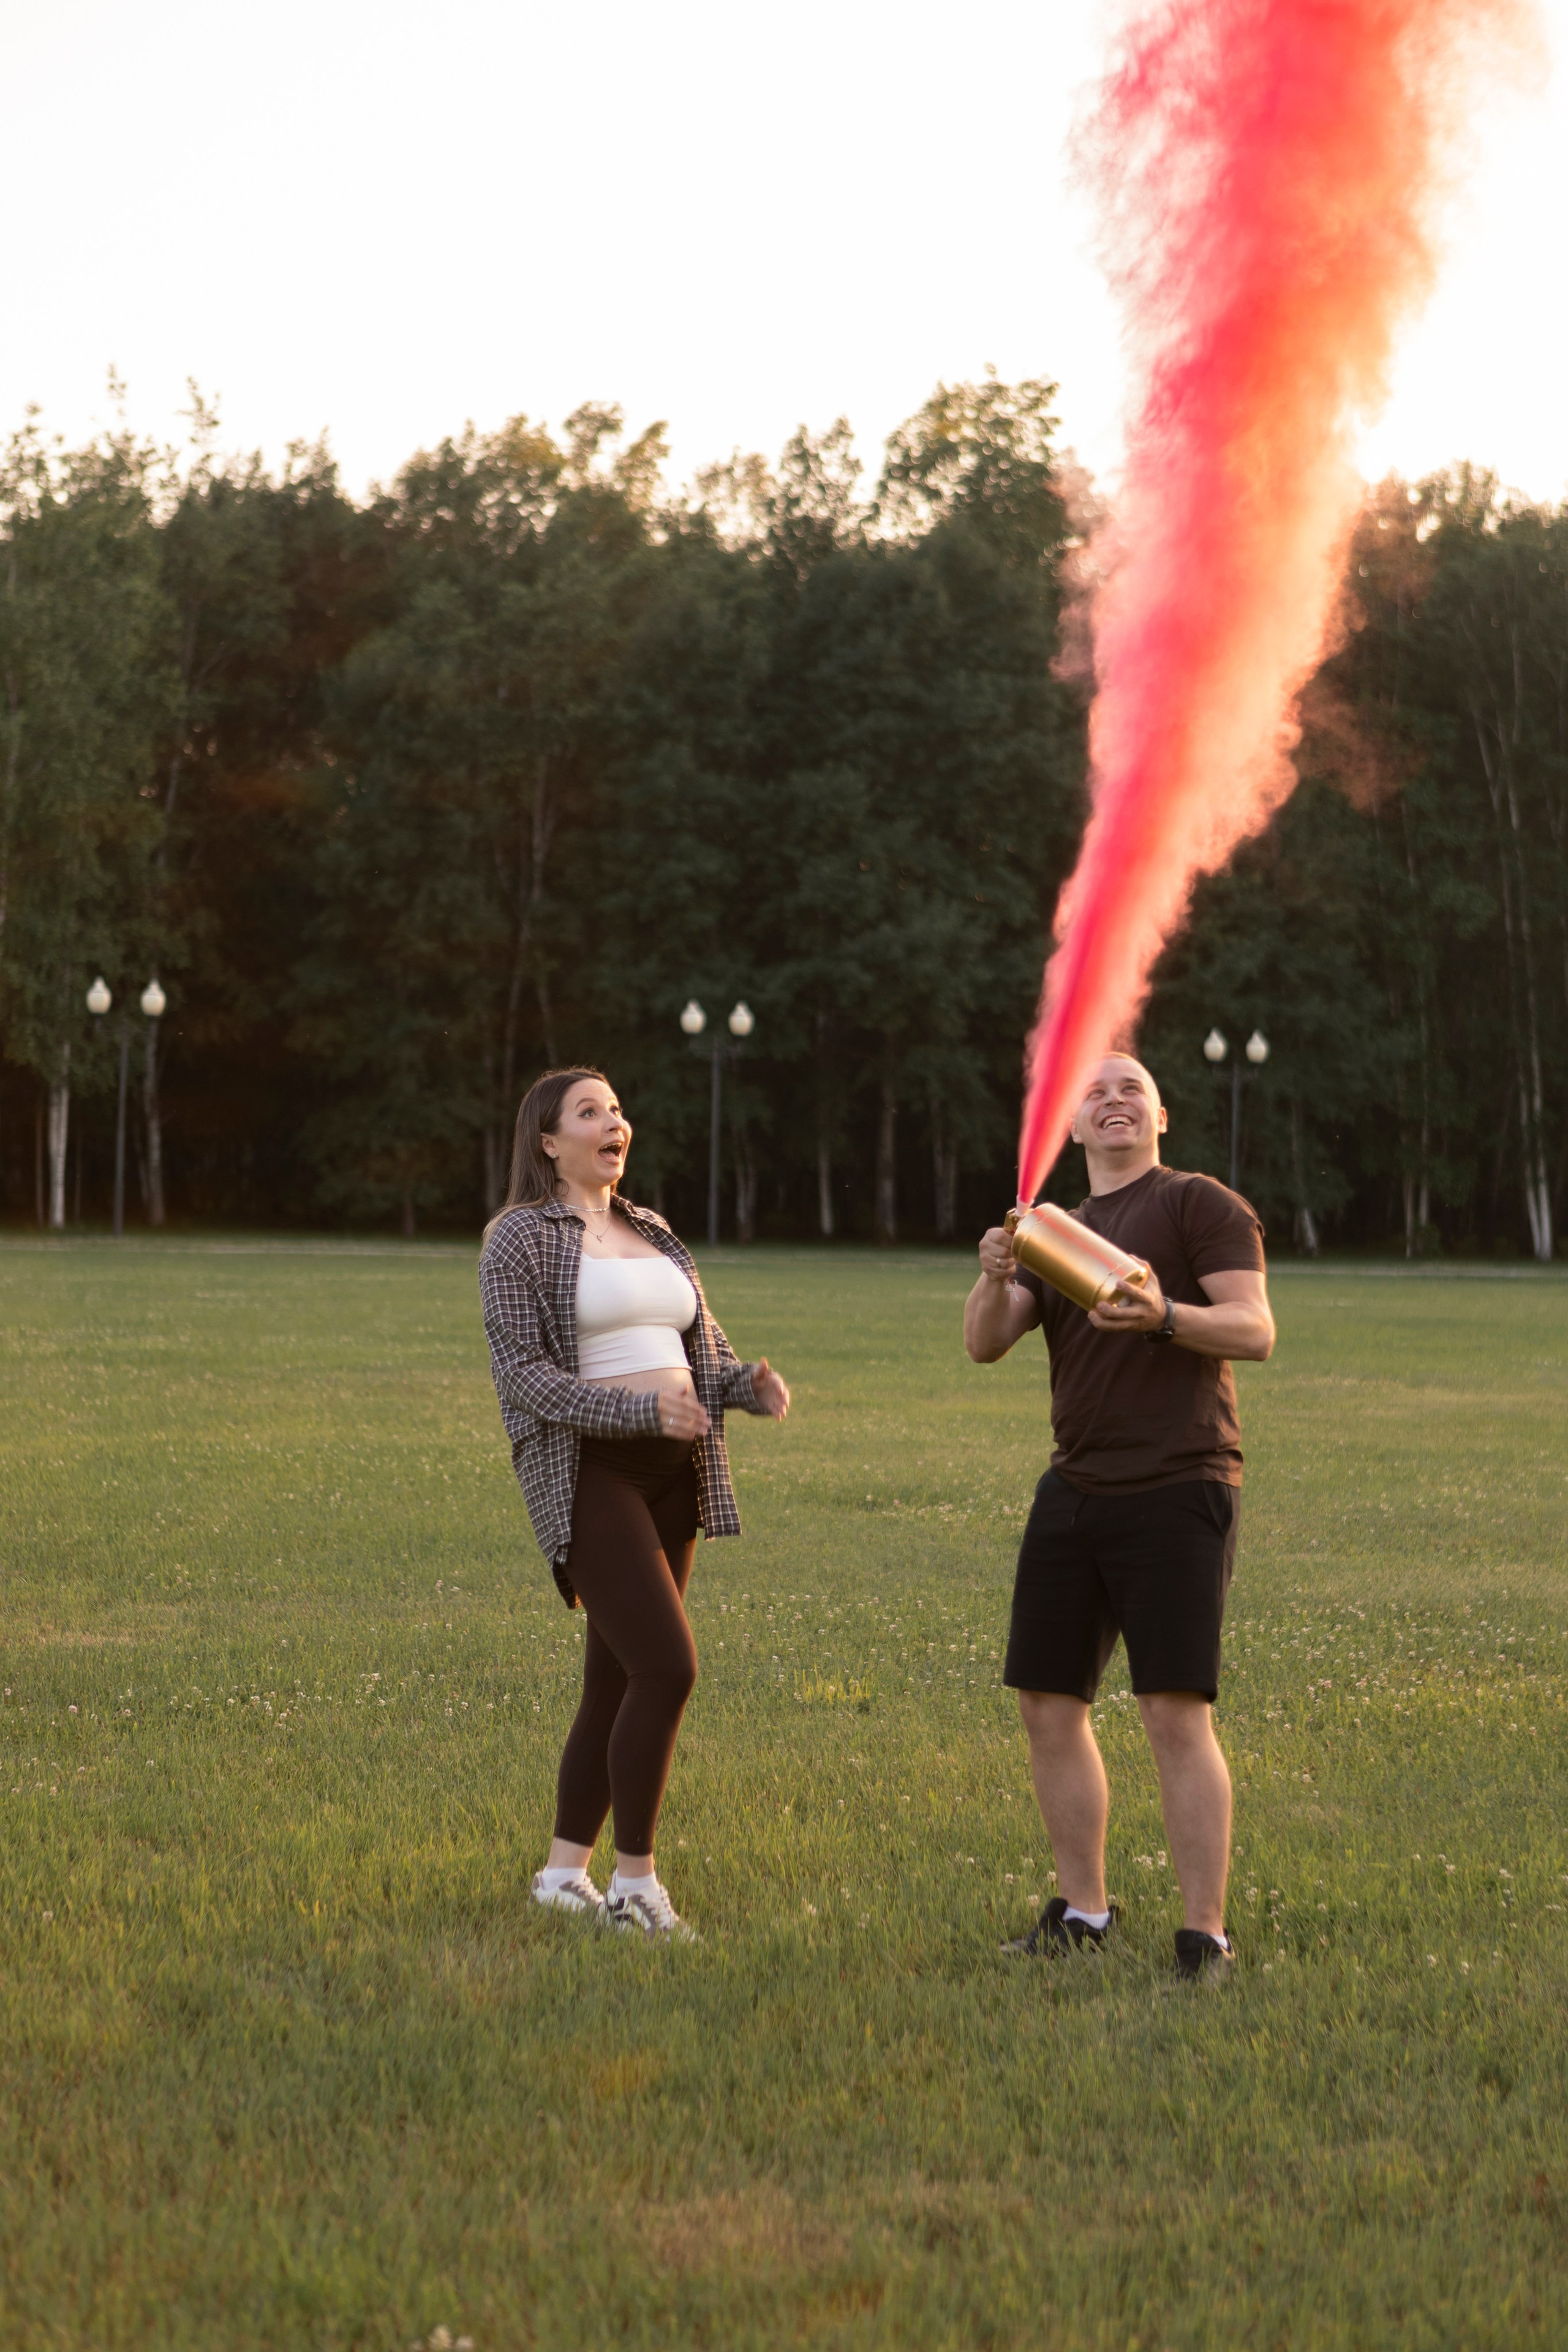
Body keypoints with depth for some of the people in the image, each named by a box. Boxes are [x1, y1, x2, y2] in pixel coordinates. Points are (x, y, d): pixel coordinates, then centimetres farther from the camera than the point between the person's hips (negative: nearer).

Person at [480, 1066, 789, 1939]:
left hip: (672, 1474, 7)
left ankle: (565, 1872, 18)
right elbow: (523, 1372, -11)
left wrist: (750, 1383, -4)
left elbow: (705, 1351, 19)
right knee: (668, 1667, -16)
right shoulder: (521, 1238, -3)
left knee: (618, 1682, 8)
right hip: (587, 1473, -7)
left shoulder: (655, 1234, 18)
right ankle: (636, 1882, -6)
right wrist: (640, 1411, -22)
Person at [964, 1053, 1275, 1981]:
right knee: (1049, 1704, 8)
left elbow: (1256, 1331, -12)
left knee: (1177, 1715, -12)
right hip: (1075, 1492, 7)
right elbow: (986, 1344, 6)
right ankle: (1083, 1910, 21)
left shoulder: (1202, 1206, -1)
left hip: (1176, 1494, -7)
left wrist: (1166, 1317, -30)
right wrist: (995, 1279, -15)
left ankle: (1205, 1939, -7)